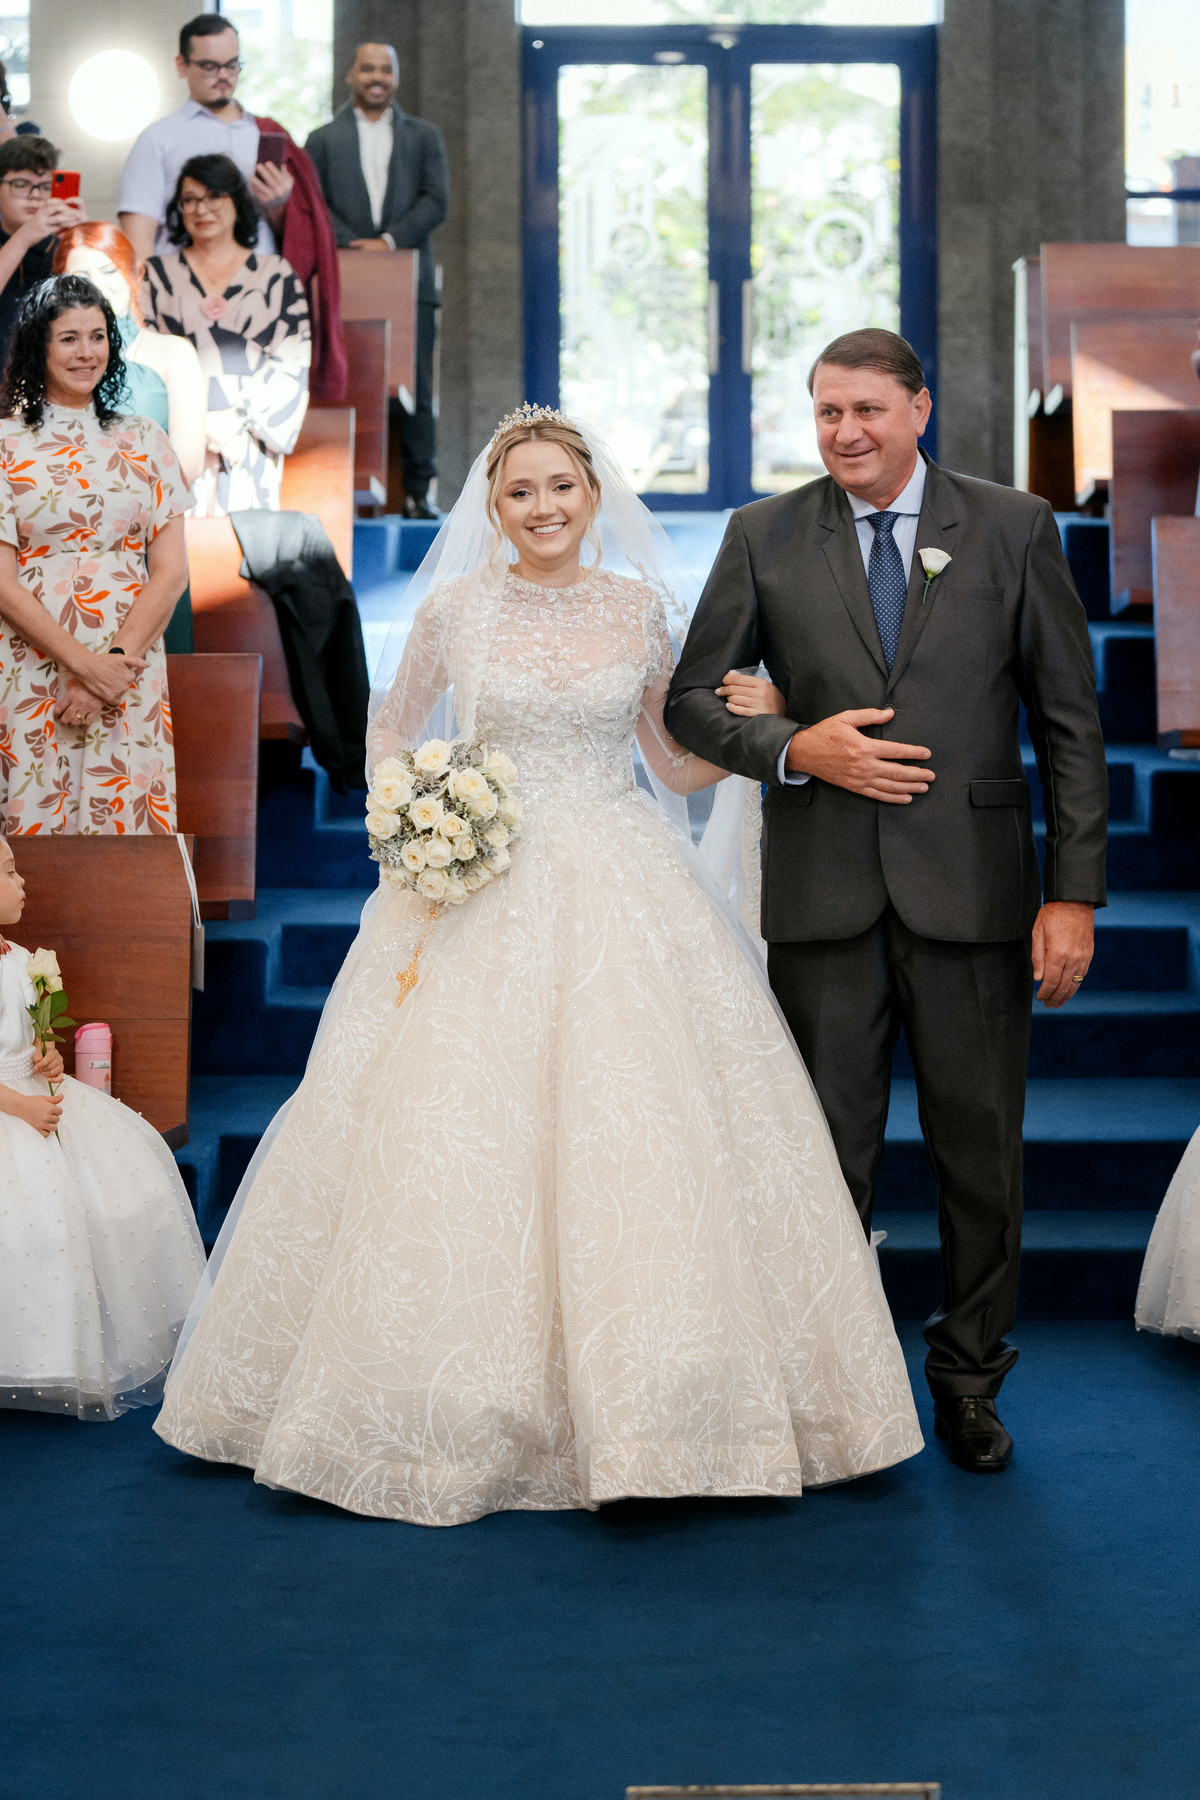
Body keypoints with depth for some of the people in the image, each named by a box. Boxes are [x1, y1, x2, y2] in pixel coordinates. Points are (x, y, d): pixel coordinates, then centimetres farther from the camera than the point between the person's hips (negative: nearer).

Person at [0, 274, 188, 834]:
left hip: (131, 670, 2)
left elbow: (171, 571, 3)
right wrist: (85, 662, -14)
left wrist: (115, 661, -10)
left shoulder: (143, 441, 9)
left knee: (126, 813, 1)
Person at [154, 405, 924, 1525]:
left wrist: (747, 725, -5)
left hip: (623, 894, 1)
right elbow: (390, 733, 15)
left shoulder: (639, 606, 6)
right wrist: (411, 829, -1)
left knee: (634, 1131, -3)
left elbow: (678, 767, 13)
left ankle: (641, 1393, 11)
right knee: (456, 1135, -3)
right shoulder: (454, 609, 2)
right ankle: (465, 1403, 12)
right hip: (483, 896, -1)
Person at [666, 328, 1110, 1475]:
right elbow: (691, 700, 7)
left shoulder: (1012, 529, 3)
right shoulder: (764, 538, 5)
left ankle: (968, 1378, 24)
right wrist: (796, 750, -12)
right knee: (828, 1153, 7)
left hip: (973, 892, 0)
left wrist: (1075, 893, -4)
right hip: (823, 895, 0)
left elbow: (1068, 721, 2)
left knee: (981, 1150, 7)